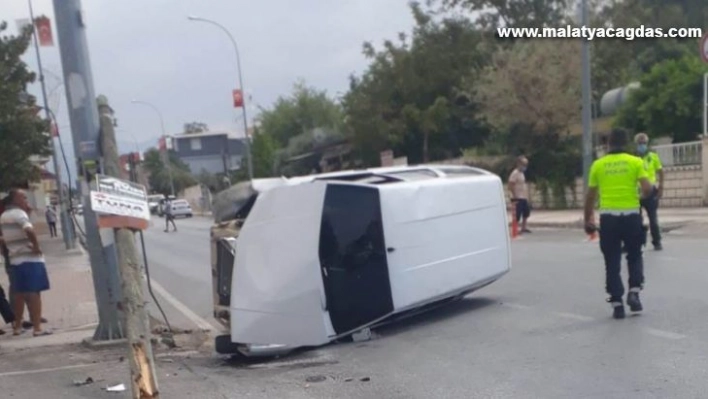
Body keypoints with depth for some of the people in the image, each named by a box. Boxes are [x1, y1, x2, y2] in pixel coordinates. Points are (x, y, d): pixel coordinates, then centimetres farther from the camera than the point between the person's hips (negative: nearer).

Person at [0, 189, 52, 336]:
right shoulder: (19, 213, -14)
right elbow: (29, 231, -32)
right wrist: (36, 246, -21)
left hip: (14, 260, 8)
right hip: (30, 259, -8)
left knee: (18, 294, 16)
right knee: (33, 293, -6)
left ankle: (17, 326, 23)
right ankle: (37, 328, -7)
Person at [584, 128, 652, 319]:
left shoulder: (598, 164, 4)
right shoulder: (636, 162, 1)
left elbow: (590, 196, 5)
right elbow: (647, 189, -9)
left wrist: (588, 220, 14)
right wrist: (642, 196, 14)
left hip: (608, 217, 1)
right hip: (631, 215, 0)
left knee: (612, 262, 8)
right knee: (634, 256, 19)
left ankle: (617, 304, 7)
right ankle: (634, 292, 3)